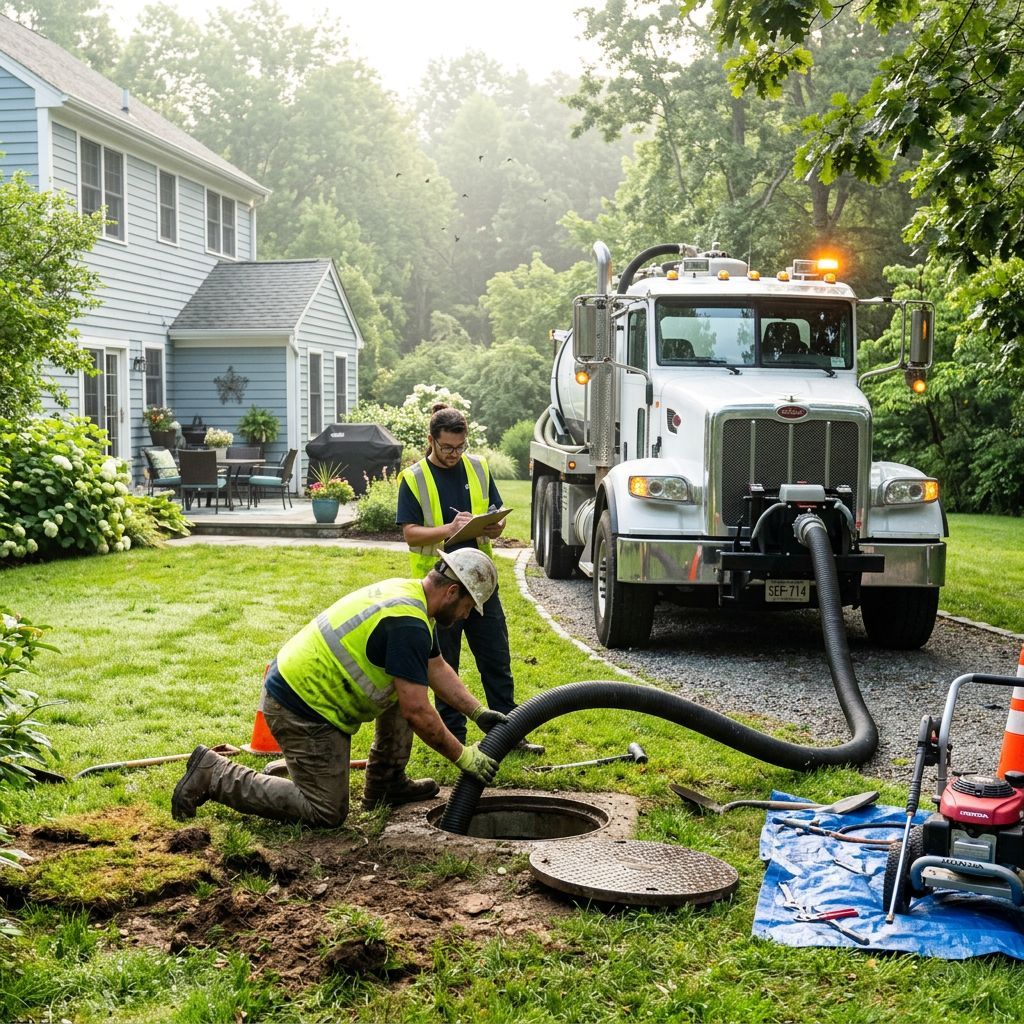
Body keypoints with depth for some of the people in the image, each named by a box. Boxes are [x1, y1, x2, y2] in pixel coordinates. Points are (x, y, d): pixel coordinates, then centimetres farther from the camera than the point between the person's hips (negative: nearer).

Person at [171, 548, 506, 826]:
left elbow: (438, 669, 20)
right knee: (327, 812, 0)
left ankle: (385, 784, 21)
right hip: (300, 710, -10)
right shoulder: (407, 624, -23)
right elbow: (418, 713, -23)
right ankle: (215, 775, 1)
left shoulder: (407, 592, 8)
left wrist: (479, 712, 13)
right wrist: (463, 756, -12)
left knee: (408, 686, 14)